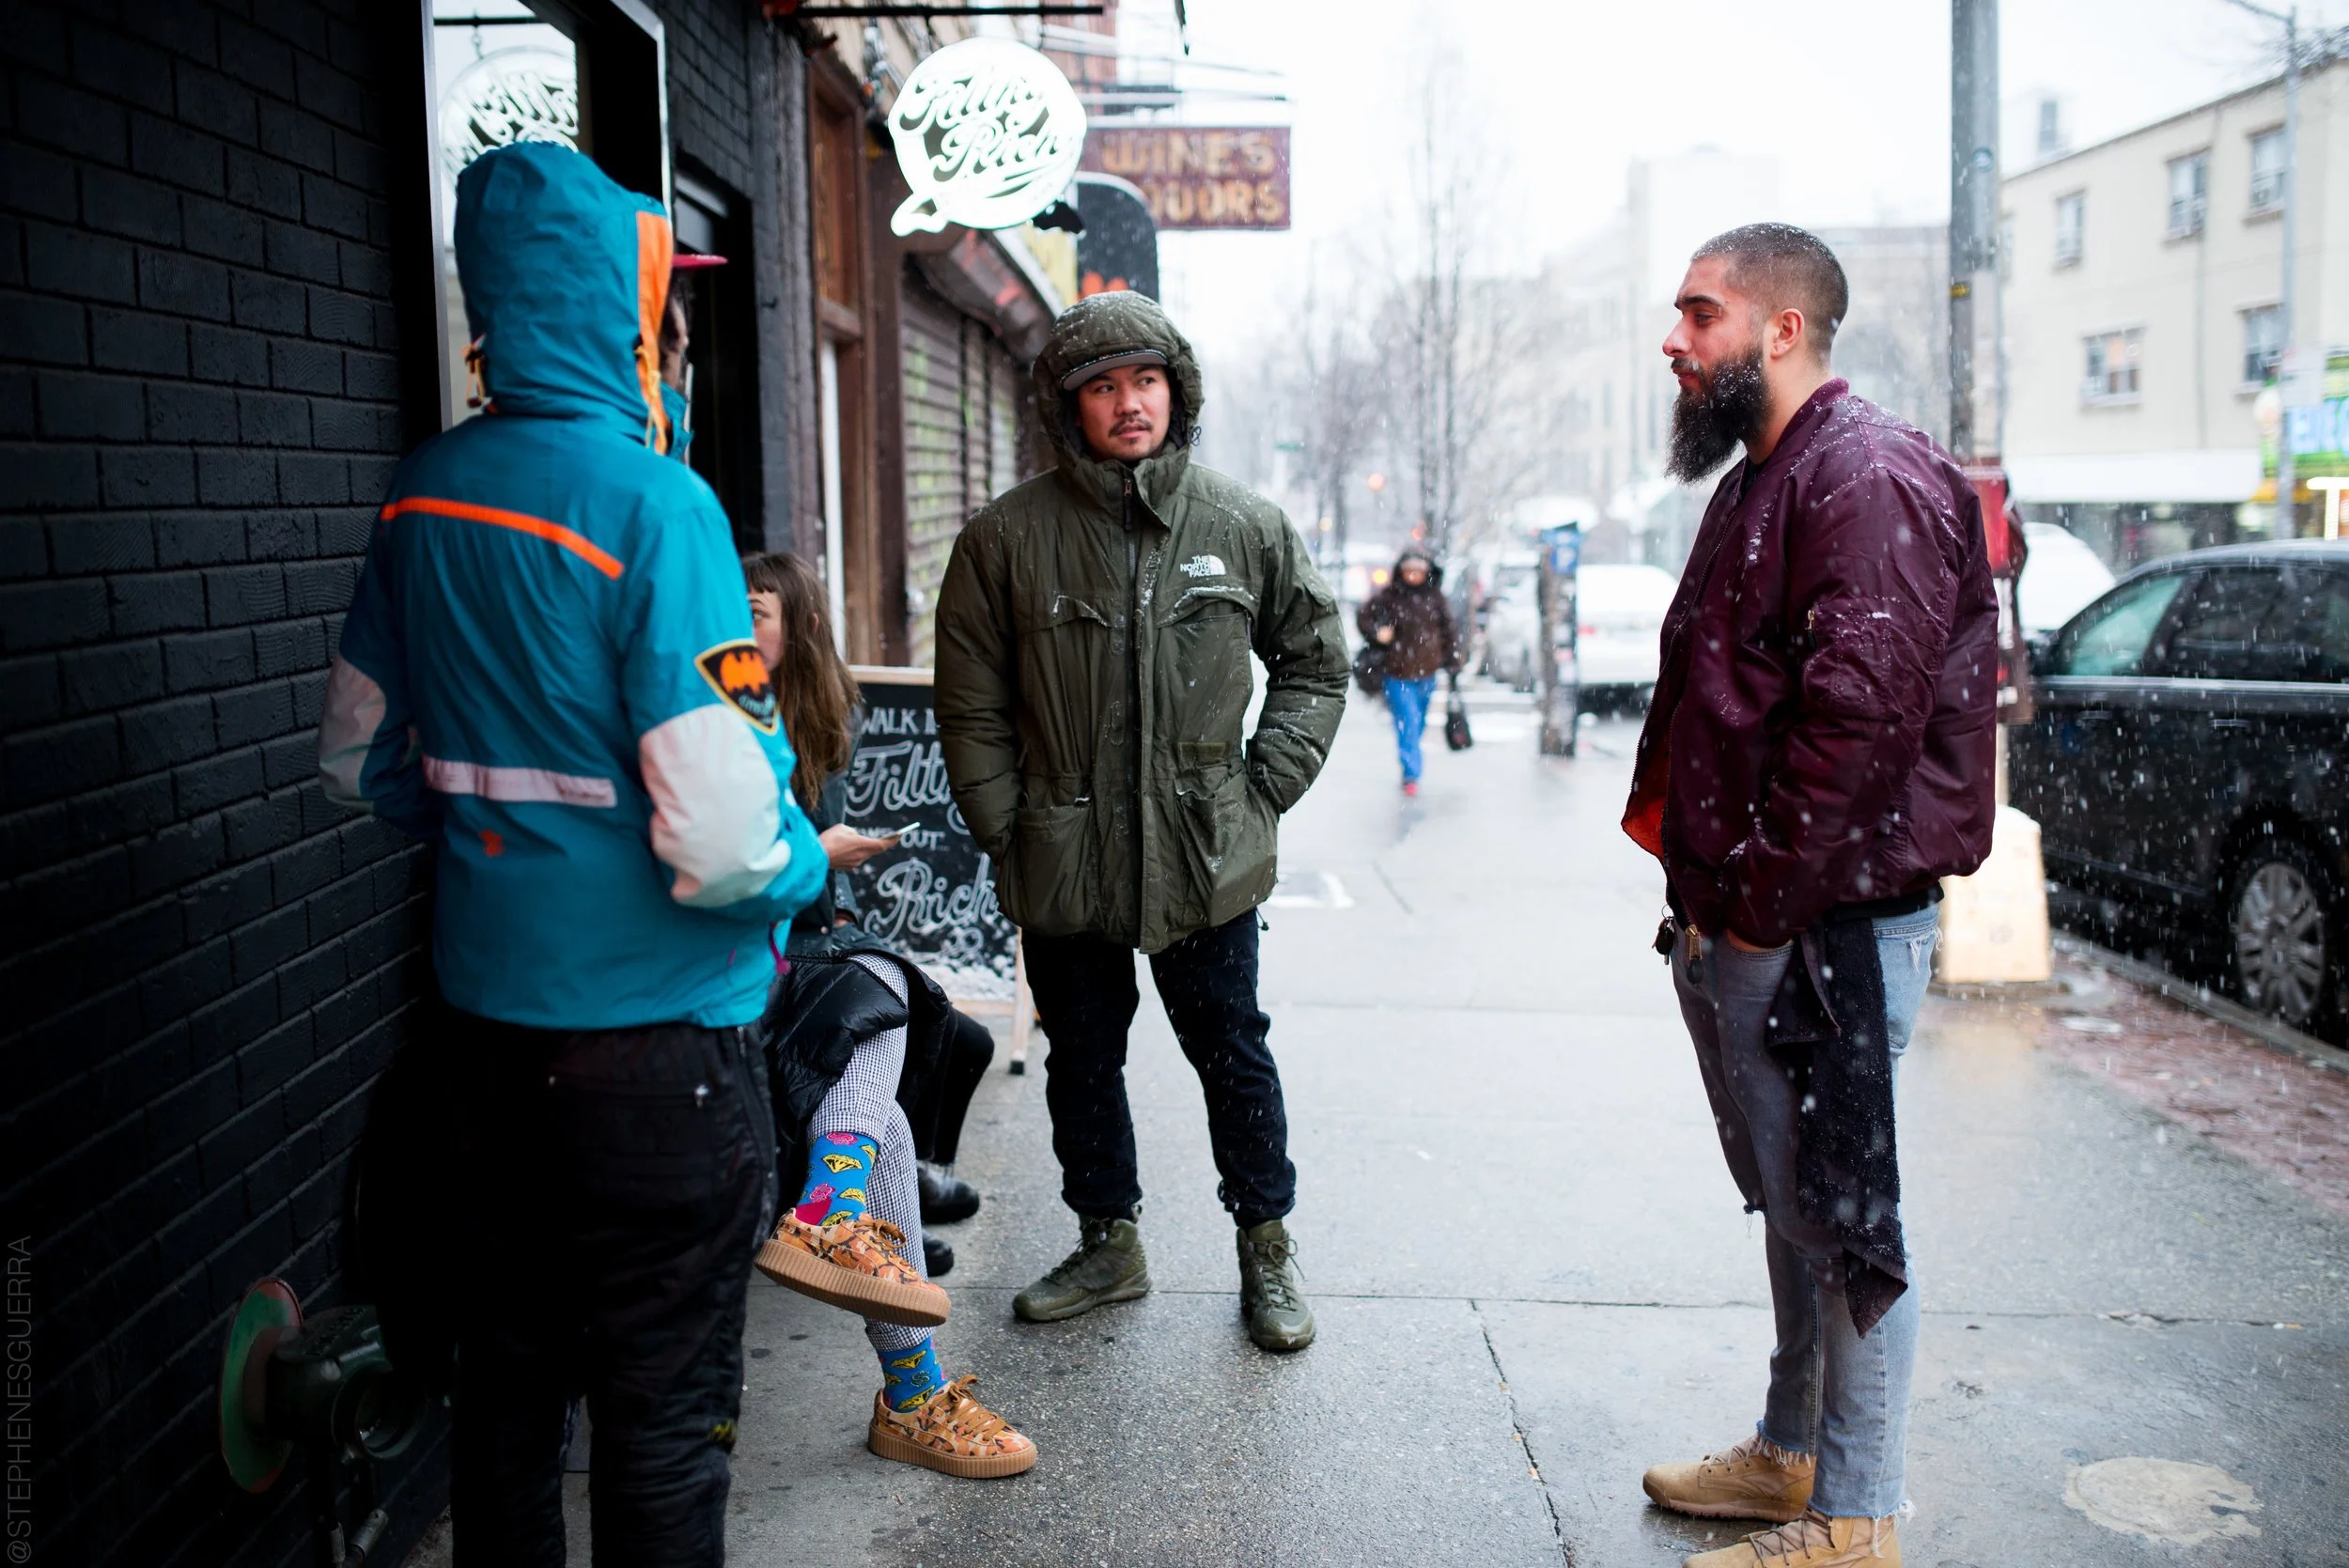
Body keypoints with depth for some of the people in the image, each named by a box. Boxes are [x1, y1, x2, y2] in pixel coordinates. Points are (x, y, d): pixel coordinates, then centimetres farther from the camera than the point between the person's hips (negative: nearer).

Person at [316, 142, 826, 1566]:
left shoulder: (421, 497, 3)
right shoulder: (654, 504, -19)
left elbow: (364, 763, 13)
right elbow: (722, 847, -24)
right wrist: (806, 857, -4)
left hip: (483, 1015, 7)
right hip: (655, 1032, -7)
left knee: (511, 1360, 21)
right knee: (668, 1409, 7)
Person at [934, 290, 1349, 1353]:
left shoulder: (1244, 526, -2)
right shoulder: (1007, 537, -4)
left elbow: (1315, 659, 10)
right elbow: (972, 708, 1)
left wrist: (1265, 790, 1)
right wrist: (1008, 831, -4)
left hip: (1209, 860, 0)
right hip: (1062, 865, 1)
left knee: (1233, 1056, 12)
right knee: (1081, 1062, 16)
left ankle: (1266, 1247, 30)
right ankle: (1108, 1242, 35)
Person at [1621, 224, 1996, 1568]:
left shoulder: (1870, 479, -15)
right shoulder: (1762, 482, 18)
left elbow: (1858, 717, -24)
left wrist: (1761, 903, -19)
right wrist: (1702, 886, 14)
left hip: (1820, 929, -10)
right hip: (1737, 923, 10)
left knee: (1843, 1217, 1)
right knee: (1791, 1204, 20)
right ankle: (1793, 1453, 35)